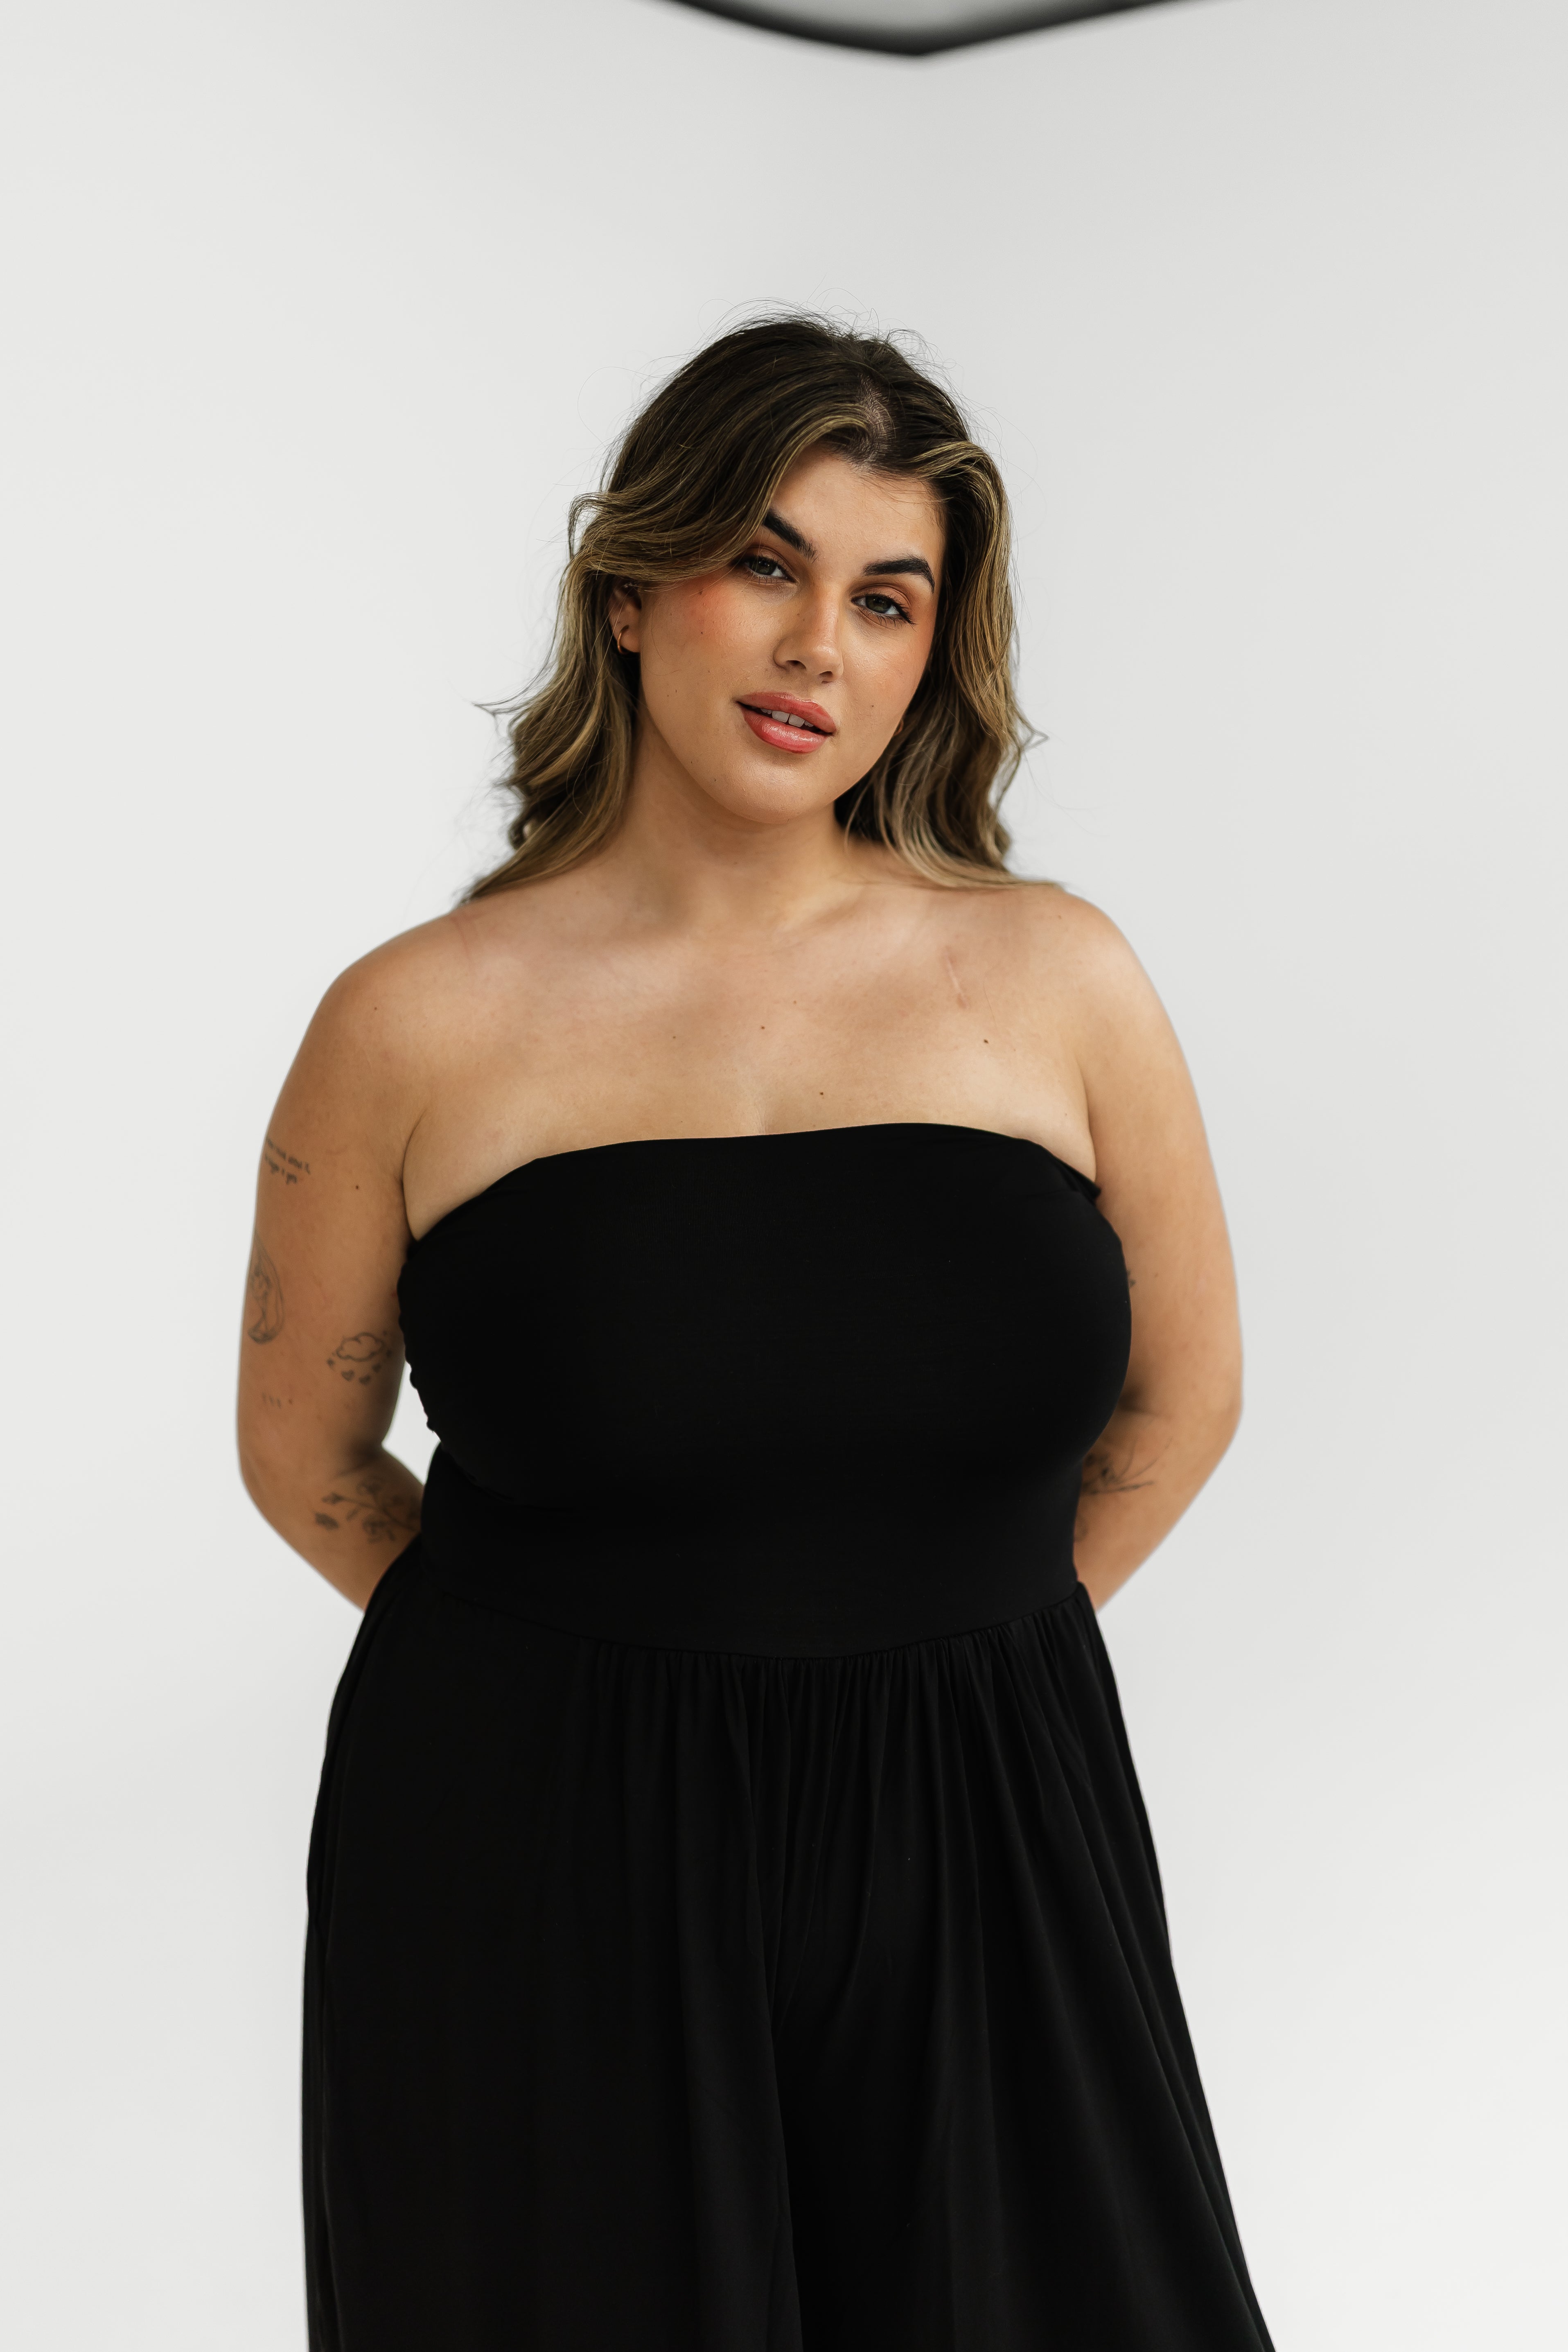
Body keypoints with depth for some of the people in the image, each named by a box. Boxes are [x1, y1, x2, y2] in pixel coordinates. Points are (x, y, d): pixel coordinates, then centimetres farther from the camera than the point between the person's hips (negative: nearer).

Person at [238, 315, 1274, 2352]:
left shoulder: (1057, 979, -2)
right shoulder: (422, 1028, -6)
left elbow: (1182, 1393, 10)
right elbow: (305, 1458, 6)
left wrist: (947, 1651, 11)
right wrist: (594, 1658, 8)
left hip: (976, 1871, 2)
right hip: (537, 1889, -1)